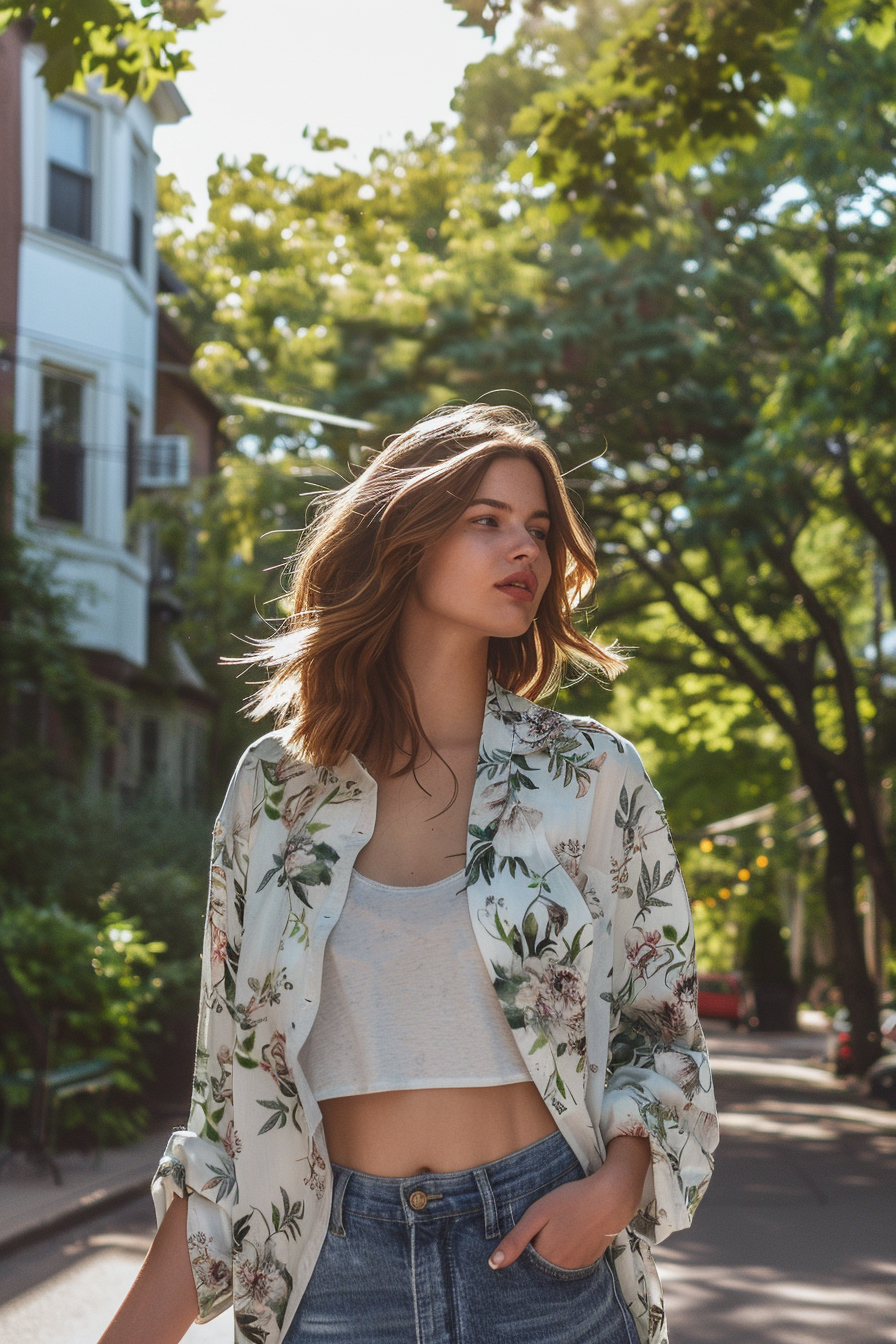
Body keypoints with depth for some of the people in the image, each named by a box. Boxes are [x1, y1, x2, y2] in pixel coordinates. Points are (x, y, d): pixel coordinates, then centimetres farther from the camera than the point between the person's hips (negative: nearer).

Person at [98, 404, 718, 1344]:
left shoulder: (592, 776, -1)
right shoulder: (275, 785, 1)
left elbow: (661, 1020, 7)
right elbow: (233, 1087, 4)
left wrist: (616, 1185, -12)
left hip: (544, 1252, 0)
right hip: (336, 1259, 1)